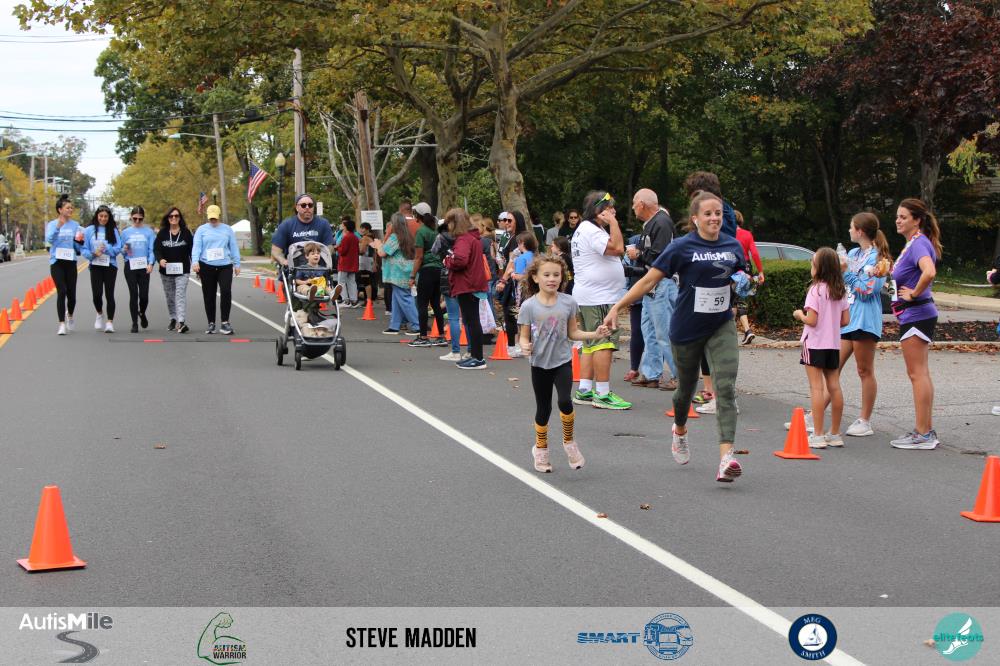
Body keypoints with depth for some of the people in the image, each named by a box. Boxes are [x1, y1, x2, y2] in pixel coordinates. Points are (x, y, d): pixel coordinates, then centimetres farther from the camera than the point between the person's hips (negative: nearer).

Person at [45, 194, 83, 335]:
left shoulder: (75, 225, 4)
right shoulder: (52, 224, 0)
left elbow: (78, 245, 6)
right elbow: (49, 240, -17)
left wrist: (79, 240, -16)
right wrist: (58, 226, -29)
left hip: (71, 262, 2)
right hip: (56, 262, -2)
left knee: (71, 293, 6)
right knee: (62, 291, -14)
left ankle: (70, 315, 37)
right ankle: (62, 324, -9)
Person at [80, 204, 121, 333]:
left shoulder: (113, 231, 2)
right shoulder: (89, 230, 3)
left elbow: (118, 248, -3)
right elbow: (84, 249, 1)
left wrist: (106, 249, -18)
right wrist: (93, 254, -16)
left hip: (110, 265, 0)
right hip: (95, 266, 0)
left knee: (109, 294, -3)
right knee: (96, 293, -7)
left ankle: (110, 322, 3)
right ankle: (100, 314, 23)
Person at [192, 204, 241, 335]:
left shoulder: (227, 229, 11)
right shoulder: (201, 230, 7)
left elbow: (234, 247, 12)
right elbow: (196, 247, -2)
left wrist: (237, 264, 6)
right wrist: (195, 261, -17)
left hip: (225, 266, 0)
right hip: (206, 266, 0)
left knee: (226, 291, -15)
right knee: (209, 295, 4)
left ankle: (225, 322, -10)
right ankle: (211, 323, 14)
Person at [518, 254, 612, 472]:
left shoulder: (568, 303, -4)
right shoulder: (529, 306, -9)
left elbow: (572, 333, 5)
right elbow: (524, 337, -4)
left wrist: (595, 334, -9)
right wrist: (525, 346, -26)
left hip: (563, 361, 0)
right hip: (540, 364, 0)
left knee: (565, 401, -19)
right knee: (543, 408, 9)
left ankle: (569, 440, 6)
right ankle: (540, 448, 30)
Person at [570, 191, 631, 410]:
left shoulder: (585, 229, 20)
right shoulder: (591, 230, -14)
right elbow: (617, 248, -24)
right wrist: (613, 222, -18)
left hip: (590, 296, 11)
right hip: (598, 298, -11)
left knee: (591, 343, 13)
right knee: (604, 343, -11)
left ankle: (584, 391, 14)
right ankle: (603, 394, -11)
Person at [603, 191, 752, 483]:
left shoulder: (733, 246, 2)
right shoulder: (682, 247, -11)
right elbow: (649, 280, -11)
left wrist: (742, 279, -4)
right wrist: (618, 307, -16)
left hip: (721, 327, 2)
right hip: (687, 328, -2)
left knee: (726, 387, -14)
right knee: (687, 386, 15)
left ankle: (726, 458, -22)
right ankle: (680, 431, 49)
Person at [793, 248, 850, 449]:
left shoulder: (816, 290, -13)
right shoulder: (840, 291, 6)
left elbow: (811, 320, -17)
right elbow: (845, 320, 6)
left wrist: (799, 315, 1)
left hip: (814, 344, -6)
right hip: (833, 344, 6)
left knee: (816, 388, -6)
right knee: (834, 387, 9)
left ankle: (818, 436, -8)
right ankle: (835, 434, 17)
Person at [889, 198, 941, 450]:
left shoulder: (919, 243, -16)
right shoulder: (912, 243, 14)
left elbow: (929, 272, -35)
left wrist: (914, 294, -22)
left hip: (916, 314, -10)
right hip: (914, 315, 10)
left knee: (917, 374, -6)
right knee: (920, 374, 14)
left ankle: (923, 434, -3)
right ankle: (925, 430, 20)